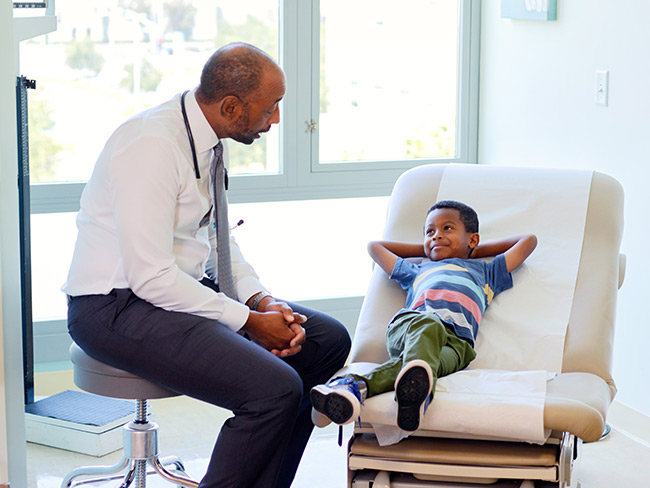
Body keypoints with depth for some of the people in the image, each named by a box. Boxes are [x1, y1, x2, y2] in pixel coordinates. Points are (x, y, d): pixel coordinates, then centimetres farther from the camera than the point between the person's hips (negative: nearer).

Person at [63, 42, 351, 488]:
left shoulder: (212, 137, 5)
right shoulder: (153, 146, -23)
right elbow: (151, 278, -25)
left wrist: (261, 299, 0)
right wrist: (251, 321, -18)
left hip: (190, 288, 10)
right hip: (120, 308, -10)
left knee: (327, 340, 5)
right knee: (275, 389, -26)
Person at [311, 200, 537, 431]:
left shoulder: (485, 272, 43)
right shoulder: (416, 271, 45)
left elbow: (528, 240, 49)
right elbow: (375, 246, 59)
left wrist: (475, 252, 51)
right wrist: (426, 249, 58)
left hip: (457, 338, -1)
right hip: (407, 324, 1)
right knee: (427, 325, -39)